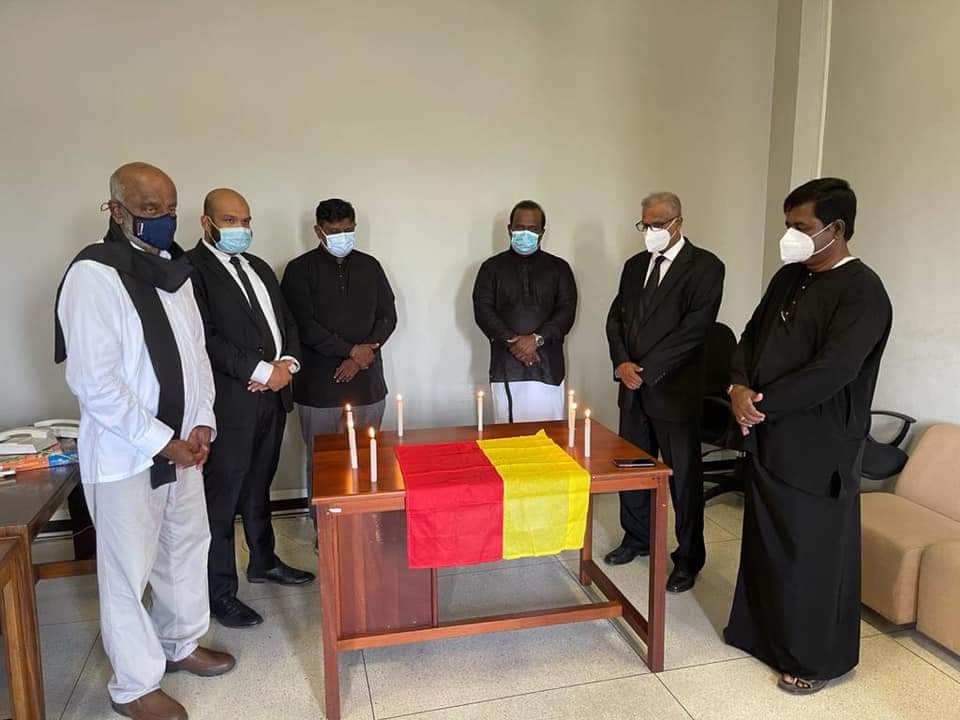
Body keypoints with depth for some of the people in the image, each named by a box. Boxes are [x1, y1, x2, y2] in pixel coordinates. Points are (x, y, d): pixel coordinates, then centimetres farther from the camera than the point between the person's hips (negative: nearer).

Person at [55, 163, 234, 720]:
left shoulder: (175, 270, 7)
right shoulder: (94, 274, -16)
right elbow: (93, 381, -20)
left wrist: (202, 423, 0)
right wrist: (161, 441, -17)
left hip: (181, 444, 7)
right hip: (125, 453, -7)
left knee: (188, 546, 19)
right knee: (129, 569, 6)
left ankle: (182, 644, 40)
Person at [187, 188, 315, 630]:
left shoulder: (258, 267, 17)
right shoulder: (191, 268, -9)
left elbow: (286, 321, 18)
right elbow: (205, 338, -17)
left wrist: (286, 364, -1)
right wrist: (260, 370, -17)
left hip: (272, 394, 8)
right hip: (228, 400, -7)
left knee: (258, 486, 20)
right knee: (221, 495, 1)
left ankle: (264, 562, 36)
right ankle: (220, 592, 13)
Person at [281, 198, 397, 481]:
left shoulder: (369, 266, 12)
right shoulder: (300, 269, 1)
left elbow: (388, 316, 8)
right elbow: (303, 326, -8)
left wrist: (360, 358, -5)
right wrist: (352, 350, -10)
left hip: (367, 383, 3)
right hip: (319, 386, -2)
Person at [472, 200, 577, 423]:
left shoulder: (559, 268, 11)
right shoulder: (492, 267, 10)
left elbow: (567, 311, 2)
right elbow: (482, 310, 1)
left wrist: (537, 338, -13)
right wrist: (512, 341, -12)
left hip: (547, 366, 0)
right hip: (506, 367, 0)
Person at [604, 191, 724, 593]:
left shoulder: (704, 266, -7)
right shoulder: (634, 266, 12)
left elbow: (694, 329, -15)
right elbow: (616, 318, 12)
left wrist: (646, 370, -15)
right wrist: (622, 363, -6)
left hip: (675, 389, -6)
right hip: (634, 387, 6)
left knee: (683, 476, 3)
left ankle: (688, 558, 17)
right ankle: (637, 538, 33)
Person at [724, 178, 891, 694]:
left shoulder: (862, 291, -15)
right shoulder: (789, 277, 9)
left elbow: (832, 371, -24)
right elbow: (752, 336, 11)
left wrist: (761, 404, -17)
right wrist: (739, 387, -8)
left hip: (817, 449, -8)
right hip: (769, 439, 8)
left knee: (812, 554, 5)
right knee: (765, 543, 19)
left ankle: (816, 657, 24)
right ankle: (762, 629, 37)